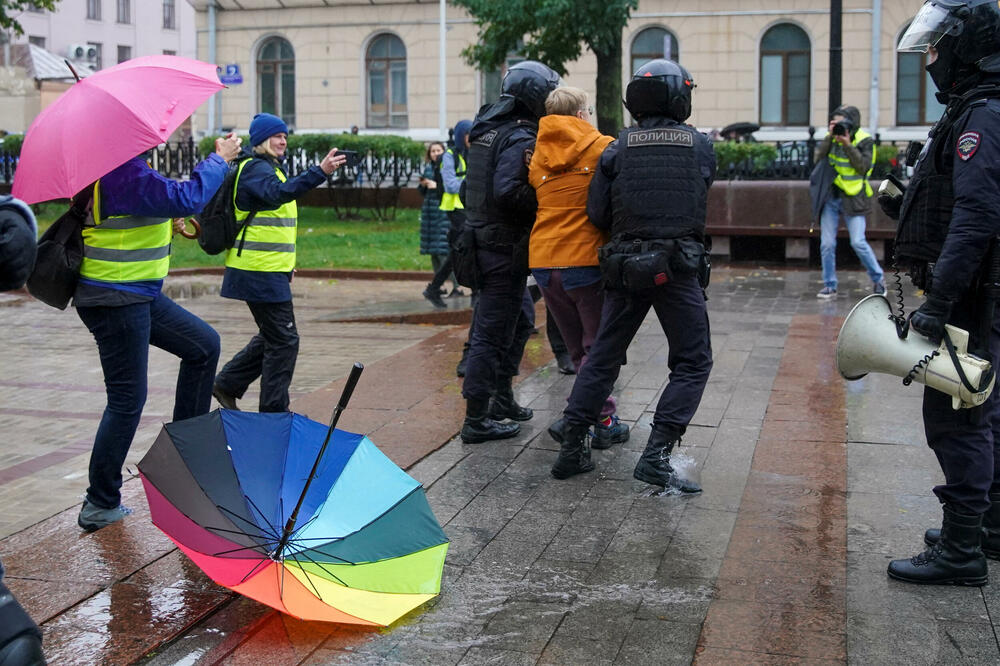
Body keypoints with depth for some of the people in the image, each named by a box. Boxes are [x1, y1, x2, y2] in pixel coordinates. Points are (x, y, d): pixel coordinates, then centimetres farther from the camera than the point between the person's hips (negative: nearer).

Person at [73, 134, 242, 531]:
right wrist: (220, 160, -15)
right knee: (127, 400, -2)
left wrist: (165, 226, 11)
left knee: (204, 344, 17)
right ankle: (100, 506, 9)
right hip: (115, 301, -11)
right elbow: (186, 198, -29)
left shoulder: (123, 167, 11)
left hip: (138, 295, 11)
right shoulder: (125, 174, -23)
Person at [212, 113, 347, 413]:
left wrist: (285, 264, 25)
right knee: (284, 340, -5)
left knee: (273, 336, 18)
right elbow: (277, 193, -36)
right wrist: (320, 172, -48)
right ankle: (274, 412, 3)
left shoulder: (269, 168, 20)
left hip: (269, 271, 10)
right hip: (260, 273, -10)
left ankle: (227, 385, 26)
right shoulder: (256, 168, -13)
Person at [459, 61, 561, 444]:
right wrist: (545, 204, -15)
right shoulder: (519, 137, -17)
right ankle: (476, 421, 2)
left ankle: (502, 398, 31)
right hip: (505, 246, -10)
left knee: (522, 318, 22)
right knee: (493, 333, -4)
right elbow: (507, 192, -27)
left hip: (484, 238, 10)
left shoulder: (487, 129, 13)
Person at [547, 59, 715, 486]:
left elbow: (597, 214, 2)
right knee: (693, 363, 7)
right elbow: (698, 203, 13)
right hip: (679, 268, -2)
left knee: (603, 356, 15)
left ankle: (571, 447, 16)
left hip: (625, 266, 2)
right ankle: (656, 455, -5)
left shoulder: (617, 149, 4)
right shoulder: (700, 147, 4)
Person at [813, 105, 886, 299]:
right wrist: (829, 138, -13)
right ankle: (830, 286, 11)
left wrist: (847, 144, -21)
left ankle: (878, 279, 10)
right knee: (827, 244, 1)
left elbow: (863, 167, -15)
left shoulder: (865, 141, -4)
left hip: (852, 198, -4)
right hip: (830, 197, 4)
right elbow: (819, 159, -6)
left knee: (858, 242, -10)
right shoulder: (831, 138, 6)